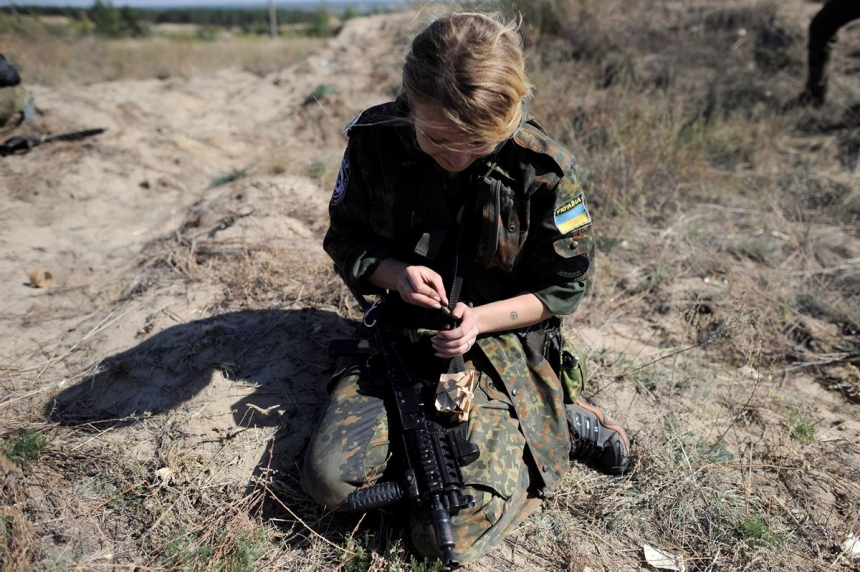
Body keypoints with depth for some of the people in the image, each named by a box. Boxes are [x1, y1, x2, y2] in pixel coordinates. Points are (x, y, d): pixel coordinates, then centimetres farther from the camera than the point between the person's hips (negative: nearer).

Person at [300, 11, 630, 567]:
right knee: (328, 478, -13)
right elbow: (345, 240, 4)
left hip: (498, 346, -3)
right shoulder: (376, 141, -10)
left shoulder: (544, 171, -17)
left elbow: (565, 286, -4)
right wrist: (396, 272, -18)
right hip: (402, 334, 4)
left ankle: (559, 422, 8)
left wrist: (482, 319, -20)